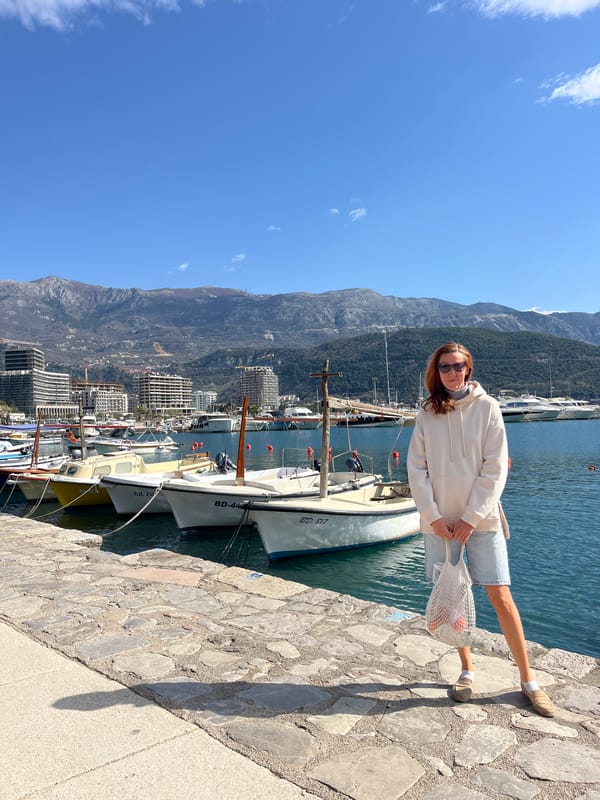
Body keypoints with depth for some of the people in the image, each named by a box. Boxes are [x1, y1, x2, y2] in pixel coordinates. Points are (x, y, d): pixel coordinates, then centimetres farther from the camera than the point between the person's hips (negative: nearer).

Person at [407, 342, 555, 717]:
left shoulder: (487, 407, -3)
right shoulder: (427, 412, 3)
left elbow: (495, 468, -7)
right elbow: (416, 468, 1)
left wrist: (471, 517, -11)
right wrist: (433, 516, -8)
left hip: (481, 518, -2)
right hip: (440, 521, 2)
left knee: (501, 597, -1)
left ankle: (528, 679, 16)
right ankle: (467, 669, 28)